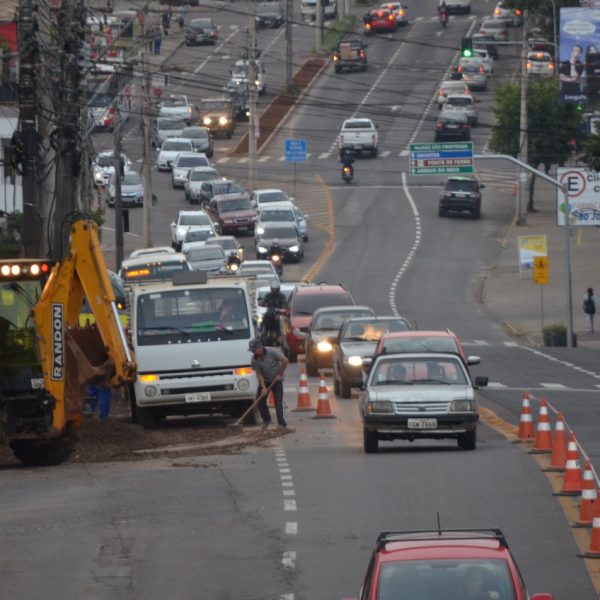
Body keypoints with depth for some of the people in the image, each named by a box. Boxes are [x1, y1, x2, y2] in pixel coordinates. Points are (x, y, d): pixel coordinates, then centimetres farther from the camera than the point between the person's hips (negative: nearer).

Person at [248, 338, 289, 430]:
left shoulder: (272, 352, -24)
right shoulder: (254, 359, -13)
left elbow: (285, 361, -20)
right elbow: (259, 374, -12)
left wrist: (279, 374, -17)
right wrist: (263, 388, -21)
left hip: (276, 380, -4)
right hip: (264, 381, 4)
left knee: (278, 402, -10)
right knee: (260, 400, -2)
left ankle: (281, 423, -6)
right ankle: (266, 419, 19)